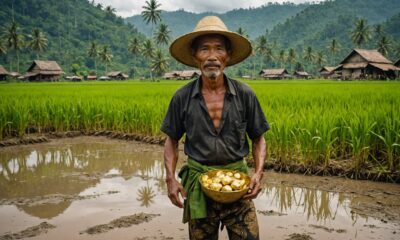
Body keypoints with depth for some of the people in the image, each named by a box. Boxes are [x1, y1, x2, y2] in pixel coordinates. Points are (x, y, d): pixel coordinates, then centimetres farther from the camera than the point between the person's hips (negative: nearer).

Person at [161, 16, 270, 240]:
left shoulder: (245, 95, -5)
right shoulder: (182, 97, -5)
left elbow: (259, 139, 4)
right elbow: (172, 140, 6)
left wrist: (259, 173, -11)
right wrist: (171, 178, -6)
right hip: (198, 183, 1)